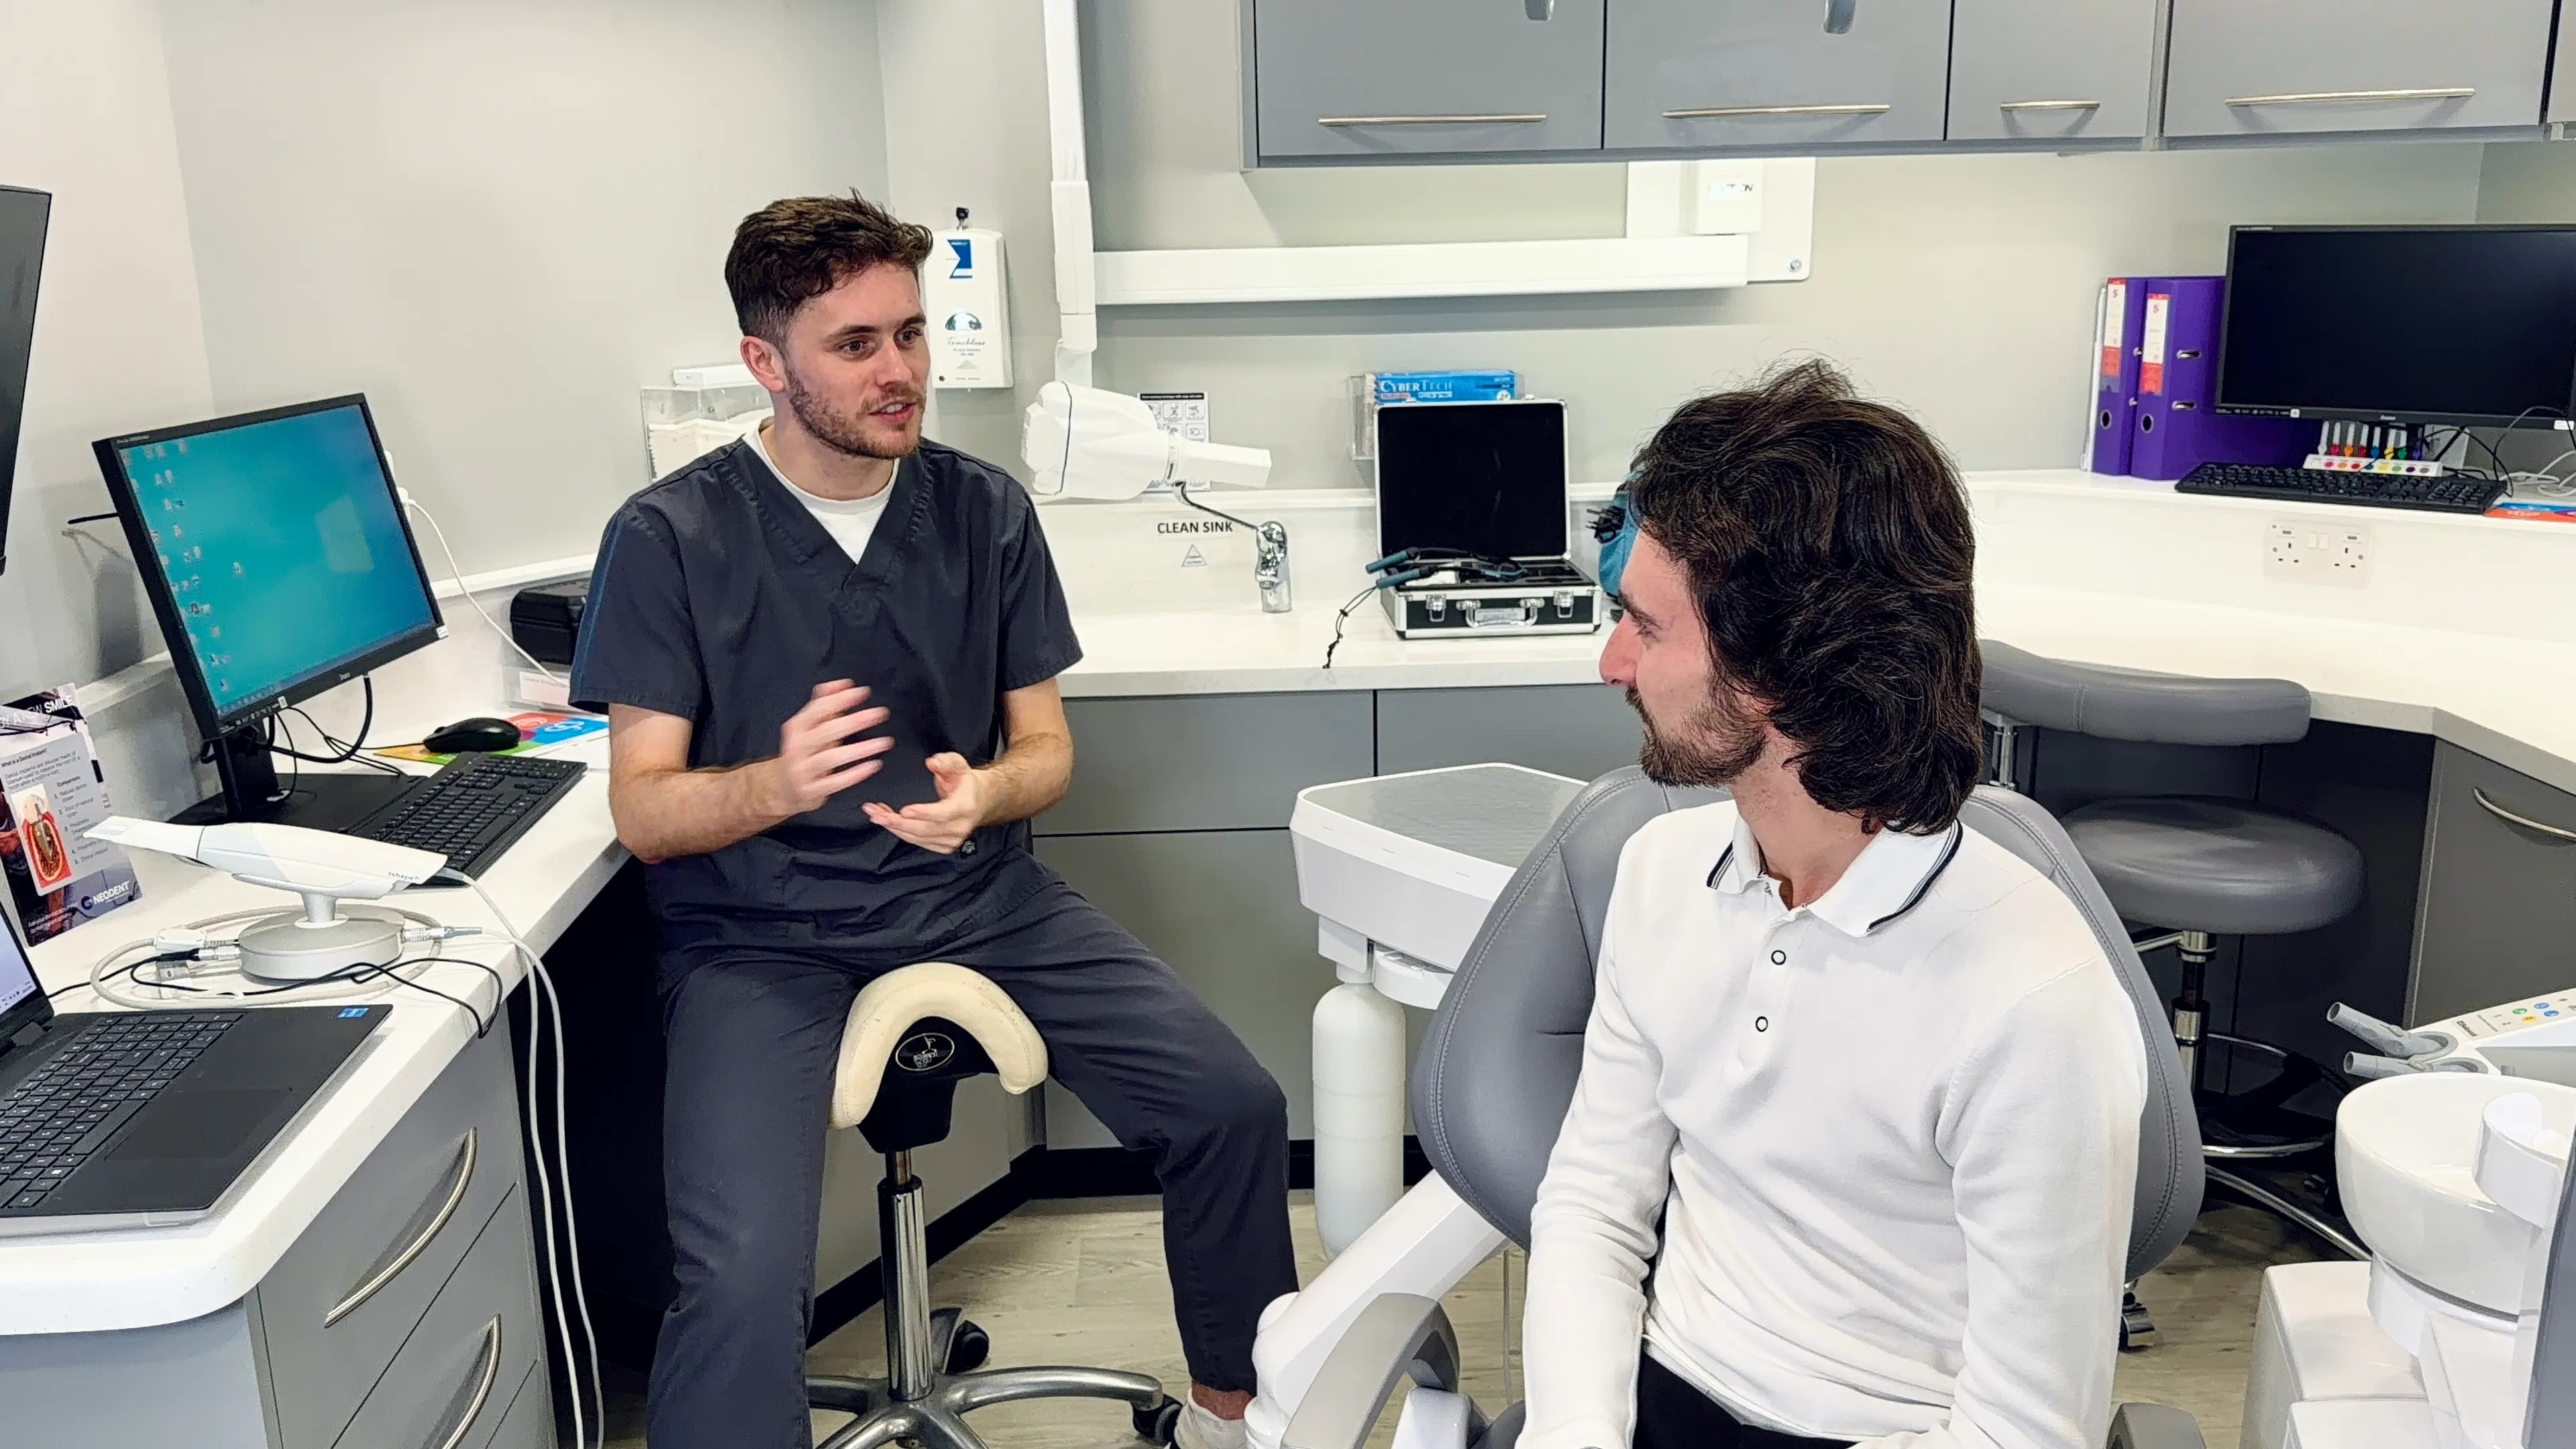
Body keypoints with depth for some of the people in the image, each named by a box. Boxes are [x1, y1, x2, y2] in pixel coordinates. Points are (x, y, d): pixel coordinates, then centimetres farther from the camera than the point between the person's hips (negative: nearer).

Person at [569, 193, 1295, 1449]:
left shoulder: (985, 511, 3)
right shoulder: (670, 537, -6)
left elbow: (1044, 746, 7)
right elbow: (643, 811, -6)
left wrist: (982, 794, -17)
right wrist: (776, 786, -28)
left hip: (975, 892, 4)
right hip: (760, 934, -3)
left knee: (1234, 1105, -8)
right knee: (744, 1284, -27)